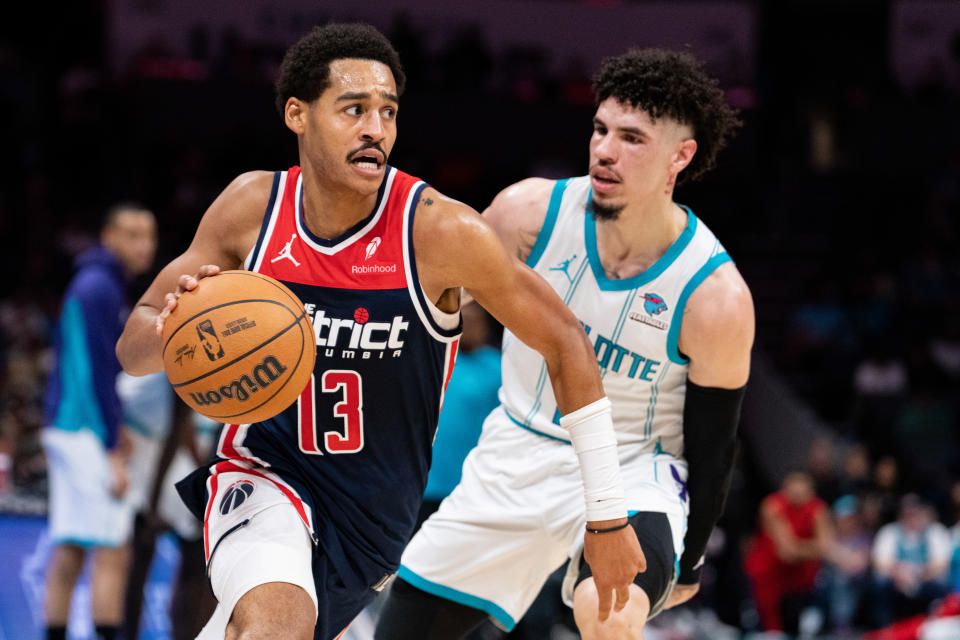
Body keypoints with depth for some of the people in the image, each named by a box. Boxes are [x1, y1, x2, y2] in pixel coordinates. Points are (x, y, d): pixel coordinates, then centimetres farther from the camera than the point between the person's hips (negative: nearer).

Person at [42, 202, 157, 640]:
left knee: (68, 555, 7)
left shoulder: (93, 284, 19)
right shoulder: (101, 288, -11)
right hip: (89, 434, -10)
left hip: (66, 428, 10)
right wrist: (114, 452, -19)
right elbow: (100, 373, -17)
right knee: (111, 554, -11)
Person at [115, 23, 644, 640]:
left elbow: (566, 342, -8)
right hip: (264, 471, -1)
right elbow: (132, 348, -1)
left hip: (372, 513, 1)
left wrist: (608, 518, -7)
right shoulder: (253, 207, -8)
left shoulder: (441, 231, -18)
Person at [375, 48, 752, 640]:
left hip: (631, 475, -4)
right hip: (517, 458, 4)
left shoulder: (716, 298, -20)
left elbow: (712, 448, -7)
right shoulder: (529, 212, -14)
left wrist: (688, 564, 3)